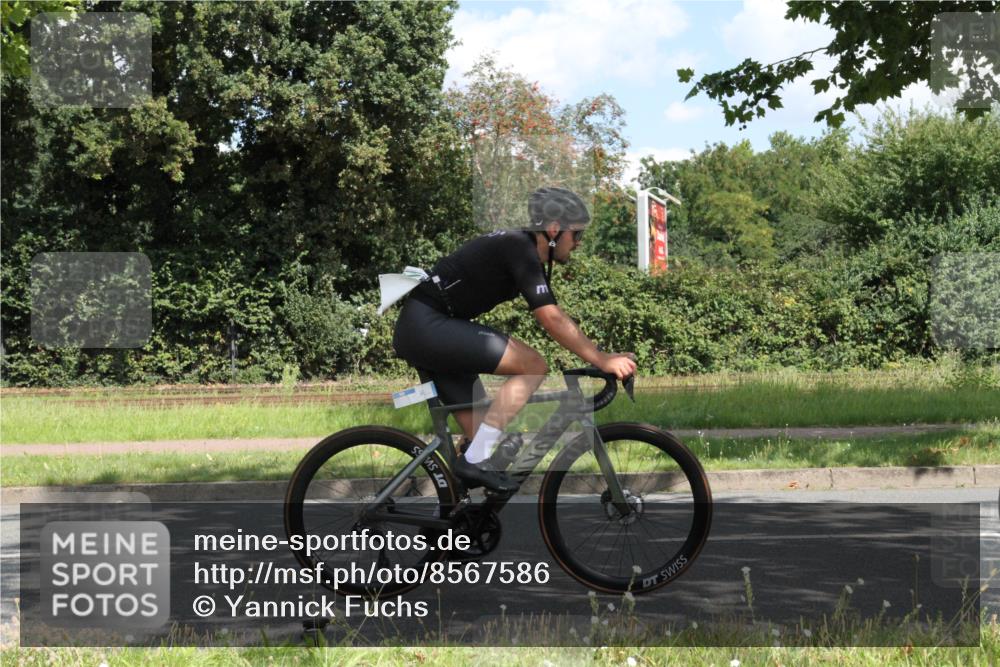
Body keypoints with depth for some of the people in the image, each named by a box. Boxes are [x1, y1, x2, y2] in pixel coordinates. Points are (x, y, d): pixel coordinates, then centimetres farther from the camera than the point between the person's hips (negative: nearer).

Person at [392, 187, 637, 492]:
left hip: (418, 331, 10)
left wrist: (601, 355, 13)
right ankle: (475, 461, -16)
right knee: (533, 365, -16)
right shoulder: (520, 249, -16)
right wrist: (602, 360, -19)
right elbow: (551, 320, -22)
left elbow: (556, 317, 19)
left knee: (480, 430, 10)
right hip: (427, 326, -10)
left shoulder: (526, 252, 15)